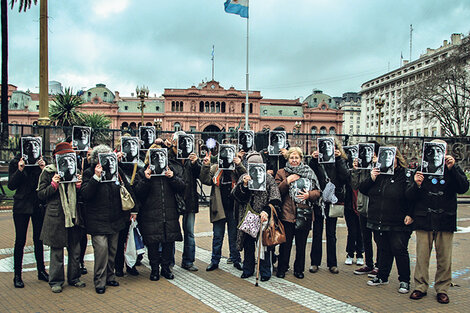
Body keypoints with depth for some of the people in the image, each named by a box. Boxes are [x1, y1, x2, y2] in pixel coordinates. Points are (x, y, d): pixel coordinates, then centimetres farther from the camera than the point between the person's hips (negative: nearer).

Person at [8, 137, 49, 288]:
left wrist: (44, 169, -16)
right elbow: (11, 185, -5)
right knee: (20, 241, 2)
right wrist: (20, 170, -18)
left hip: (38, 206, 2)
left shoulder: (40, 162, 3)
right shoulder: (15, 163, -1)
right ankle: (17, 275, 13)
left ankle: (41, 271, 22)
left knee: (39, 239, 10)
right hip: (21, 207, -2)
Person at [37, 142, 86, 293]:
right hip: (56, 216, -4)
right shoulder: (48, 172, 0)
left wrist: (79, 185, -3)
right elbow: (41, 194, -2)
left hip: (73, 215, 4)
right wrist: (54, 184, -16)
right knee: (57, 250, 2)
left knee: (75, 249, 9)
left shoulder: (74, 170, 12)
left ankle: (74, 278, 23)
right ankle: (56, 281, 16)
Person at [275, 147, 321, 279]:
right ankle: (282, 269, 18)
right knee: (285, 243, 3)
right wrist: (287, 181, -15)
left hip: (304, 215, 2)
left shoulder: (309, 173, 10)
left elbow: (317, 192, 8)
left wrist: (309, 195, -12)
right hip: (287, 214, -1)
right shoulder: (281, 173, 6)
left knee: (301, 244, 9)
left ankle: (299, 269, 24)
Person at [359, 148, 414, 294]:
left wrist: (410, 215, -15)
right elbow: (362, 189, 11)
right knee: (383, 250, 16)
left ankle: (404, 281, 17)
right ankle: (382, 276, 29)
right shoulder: (378, 174, 9)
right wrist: (371, 179, -5)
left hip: (398, 224, -5)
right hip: (378, 222, 5)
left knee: (400, 250, 2)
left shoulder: (406, 175, -7)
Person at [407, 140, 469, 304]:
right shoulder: (420, 170, 8)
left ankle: (442, 289, 19)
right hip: (424, 221, 0)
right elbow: (409, 196, 4)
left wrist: (452, 168, -18)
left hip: (446, 221, 0)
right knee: (422, 256, 3)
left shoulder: (453, 169, 8)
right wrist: (417, 185, -16)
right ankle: (420, 287, 15)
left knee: (445, 258, 5)